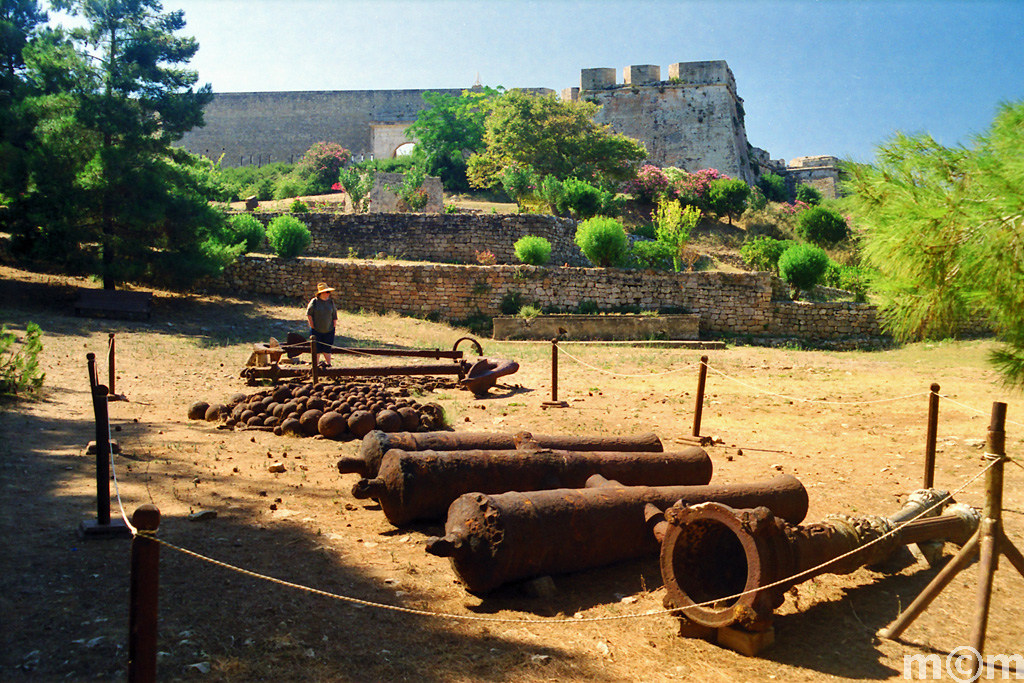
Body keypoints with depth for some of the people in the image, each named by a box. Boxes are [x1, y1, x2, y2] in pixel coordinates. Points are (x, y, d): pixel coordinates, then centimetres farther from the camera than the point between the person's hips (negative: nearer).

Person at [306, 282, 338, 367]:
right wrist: (312, 326, -5)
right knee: (316, 348, 5)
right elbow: (308, 314, -2)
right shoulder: (314, 301, -5)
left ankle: (328, 363, 18)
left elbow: (335, 316, 10)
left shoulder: (331, 302, 5)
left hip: (328, 331, 2)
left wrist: (333, 326, 3)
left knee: (327, 348, 5)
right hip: (316, 330, -2)